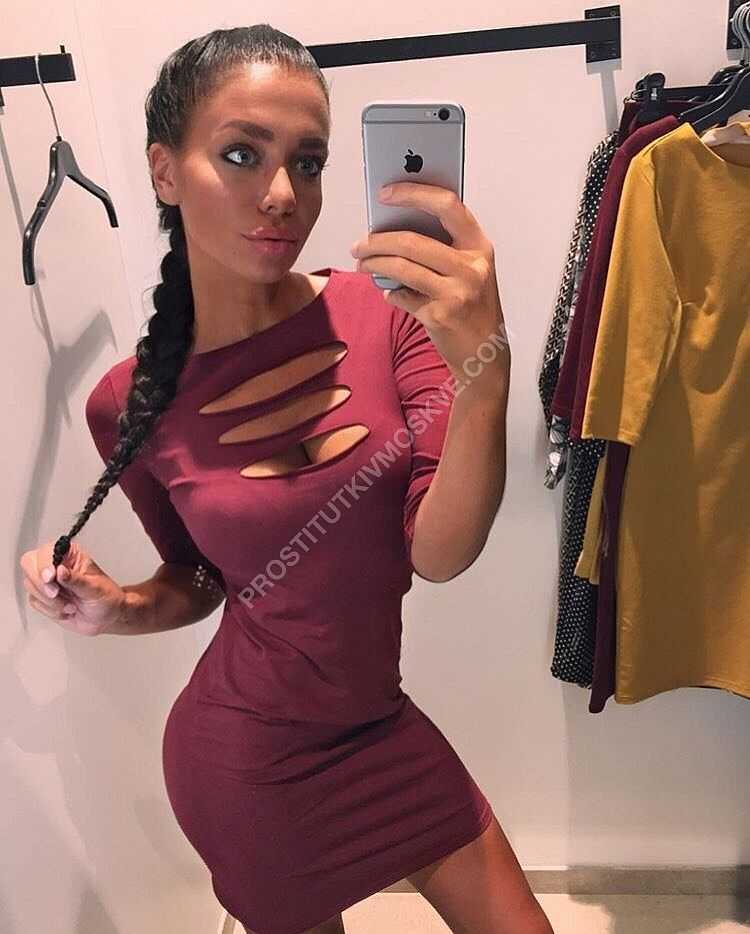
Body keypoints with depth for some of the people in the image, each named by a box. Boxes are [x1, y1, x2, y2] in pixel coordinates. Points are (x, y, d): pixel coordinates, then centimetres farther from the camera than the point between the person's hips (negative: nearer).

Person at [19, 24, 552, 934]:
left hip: (380, 723, 2)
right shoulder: (131, 403, -13)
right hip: (245, 752, -1)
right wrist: (112, 607, -16)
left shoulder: (388, 314, -13)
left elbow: (439, 553, -21)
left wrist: (482, 373, -36)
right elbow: (199, 580, 3)